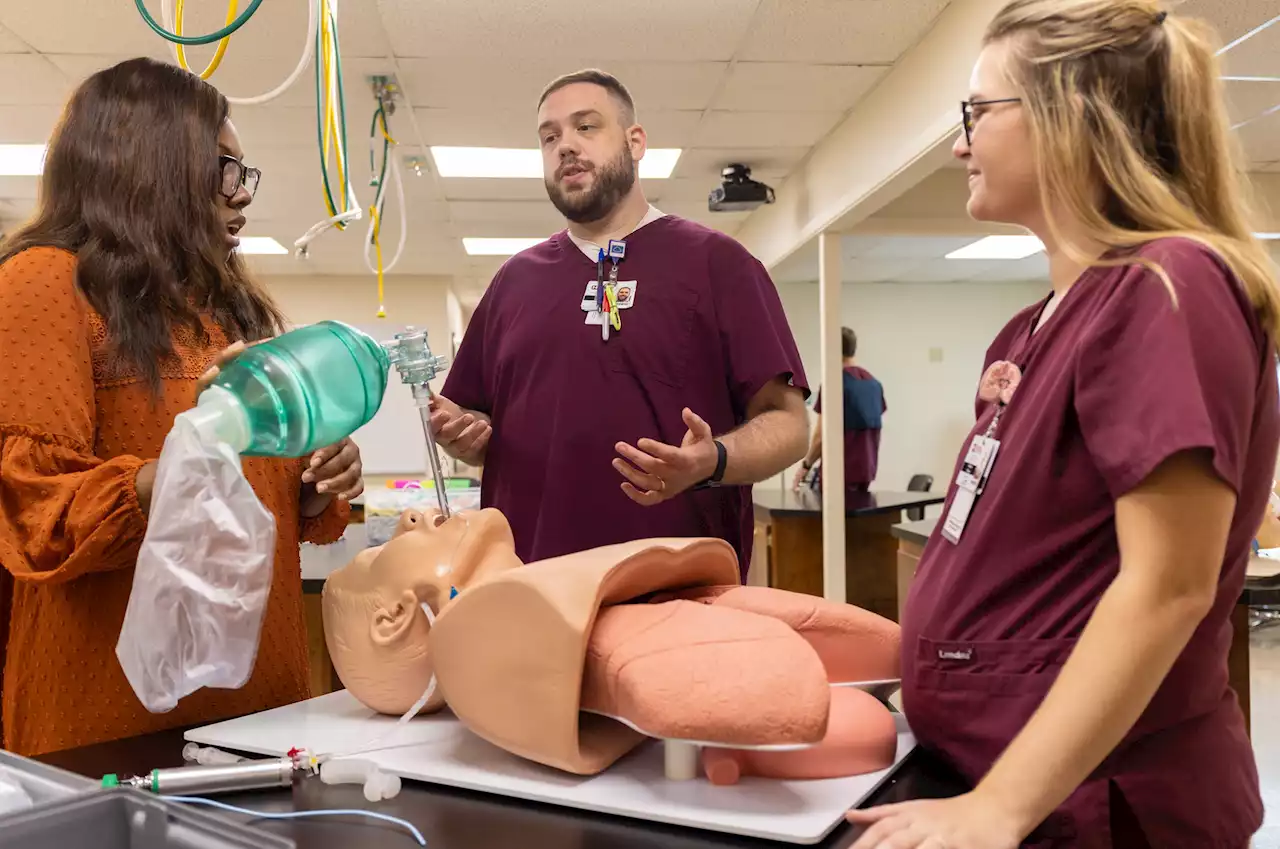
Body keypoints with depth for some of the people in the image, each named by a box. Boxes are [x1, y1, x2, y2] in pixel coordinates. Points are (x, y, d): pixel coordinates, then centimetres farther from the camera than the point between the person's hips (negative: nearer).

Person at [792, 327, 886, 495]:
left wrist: (806, 465, -2)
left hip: (840, 471, -7)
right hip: (866, 469, 7)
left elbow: (822, 435, -15)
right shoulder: (874, 383, 9)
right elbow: (873, 428, 14)